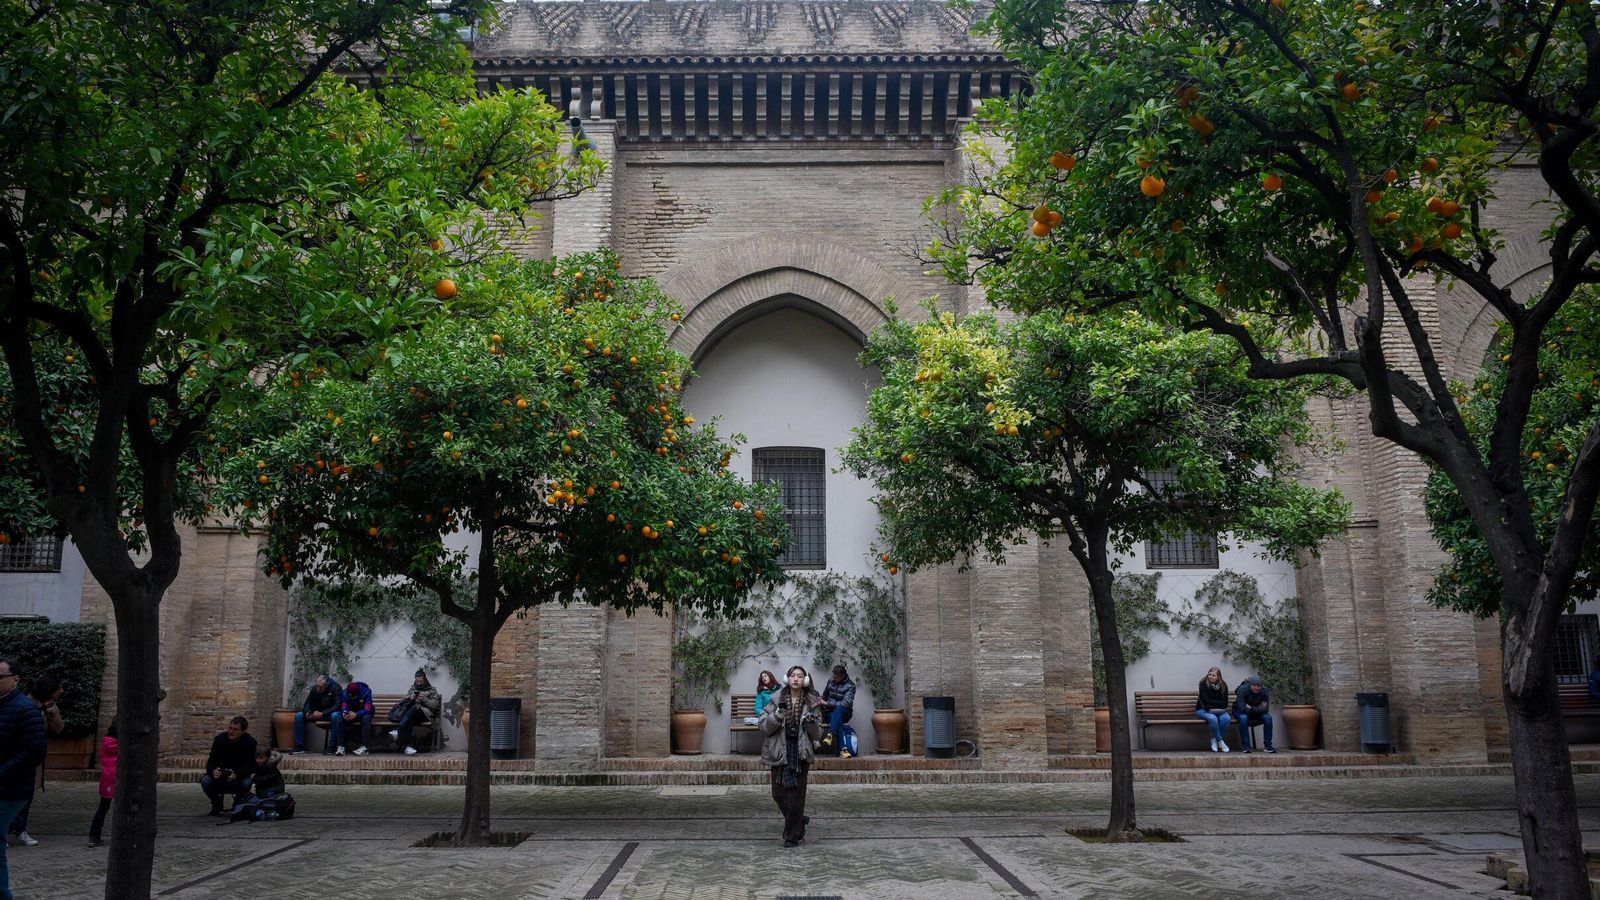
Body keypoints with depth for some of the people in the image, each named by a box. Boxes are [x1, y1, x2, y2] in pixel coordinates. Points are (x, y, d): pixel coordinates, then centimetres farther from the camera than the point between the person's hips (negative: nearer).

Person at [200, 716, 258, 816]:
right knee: (205, 781, -29)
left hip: (239, 777, -1)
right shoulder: (219, 739, -13)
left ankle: (238, 804, 0)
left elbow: (249, 766, -22)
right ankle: (217, 804, 1)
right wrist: (213, 771, -41)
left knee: (246, 783, -35)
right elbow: (210, 763, -16)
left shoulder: (250, 742, -15)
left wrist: (236, 775, -44)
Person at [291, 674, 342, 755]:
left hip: (331, 713, -5)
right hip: (317, 713, 5)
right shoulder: (314, 689, -1)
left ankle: (331, 747, -32)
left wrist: (322, 714, -34)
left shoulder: (335, 688, -18)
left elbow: (337, 706, -24)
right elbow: (308, 703, 4)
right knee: (299, 716, -13)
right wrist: (307, 712, -20)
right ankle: (299, 746, -11)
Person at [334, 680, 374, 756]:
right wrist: (345, 713, -37)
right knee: (339, 718, -27)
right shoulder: (344, 693, -11)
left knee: (366, 718, -38)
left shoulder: (366, 692, -22)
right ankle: (340, 747, -28)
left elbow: (367, 709, -28)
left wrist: (356, 714, -46)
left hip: (363, 714, -3)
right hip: (350, 713, 3)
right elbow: (343, 706, -12)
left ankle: (364, 747, -38)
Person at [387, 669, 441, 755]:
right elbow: (402, 702, 24)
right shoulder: (412, 689, 31)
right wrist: (409, 698, 1)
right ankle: (408, 746, -52)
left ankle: (398, 731, -53)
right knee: (409, 721, -39)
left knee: (414, 709, -41)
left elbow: (435, 706, 5)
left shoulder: (432, 691, 17)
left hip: (425, 713, -3)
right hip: (412, 713, 3)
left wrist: (423, 699, -9)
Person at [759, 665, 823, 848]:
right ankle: (799, 820, 29)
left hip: (801, 753, -1)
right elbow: (765, 727, -1)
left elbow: (817, 734, 2)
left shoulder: (811, 702, 2)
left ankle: (793, 836, 11)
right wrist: (777, 715, -18)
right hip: (779, 752, 1)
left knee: (796, 795, -2)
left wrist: (812, 720, -18)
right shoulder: (777, 700, 2)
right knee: (778, 793, 3)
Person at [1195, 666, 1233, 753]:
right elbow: (1205, 700, -18)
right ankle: (1220, 741, -16)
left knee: (1226, 718, -29)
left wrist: (1212, 703, -16)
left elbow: (1225, 703, -4)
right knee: (1212, 718, -36)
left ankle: (1214, 739, -10)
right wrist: (1218, 703, -14)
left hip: (1218, 710, 3)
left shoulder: (1223, 686, -1)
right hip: (1203, 710, -3)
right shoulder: (1203, 684, -10)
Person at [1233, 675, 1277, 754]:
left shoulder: (1264, 690, -16)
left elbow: (1265, 709, -20)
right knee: (1243, 718, -37)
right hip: (1240, 711, -4)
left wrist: (1251, 708, -28)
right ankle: (1245, 747, -28)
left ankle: (1268, 746, -14)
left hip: (1256, 712, 4)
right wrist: (1258, 709, -25)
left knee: (1268, 718, -23)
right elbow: (1243, 709, -33)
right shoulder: (1242, 689, -26)